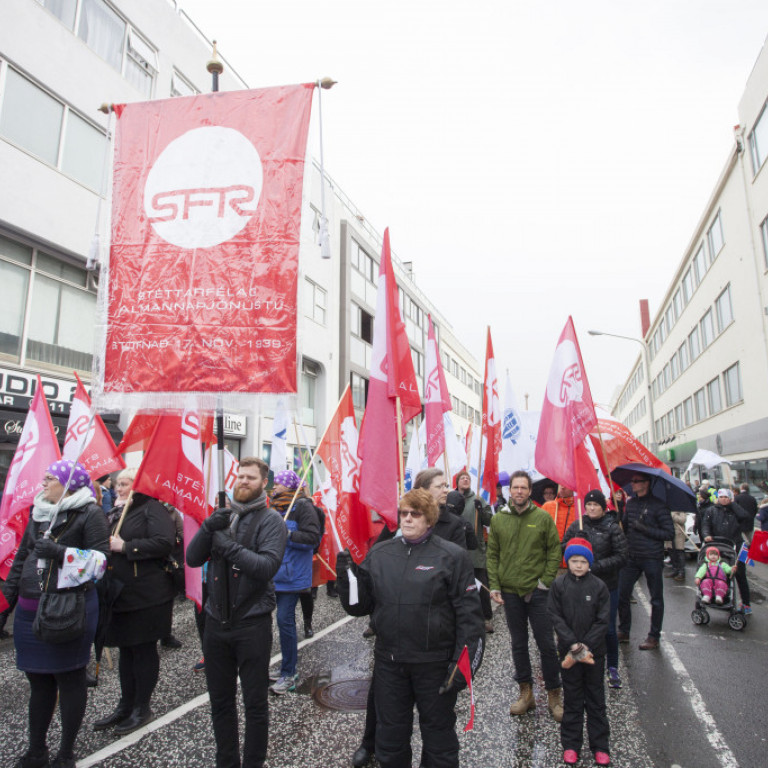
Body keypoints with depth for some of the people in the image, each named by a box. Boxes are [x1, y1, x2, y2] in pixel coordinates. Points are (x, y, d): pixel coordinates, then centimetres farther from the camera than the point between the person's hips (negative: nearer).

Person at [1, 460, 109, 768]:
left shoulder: (90, 514, -10)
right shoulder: (38, 513, 11)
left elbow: (99, 559, -14)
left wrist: (58, 552, -22)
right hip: (30, 610, 6)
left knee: (69, 678, 7)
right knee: (38, 679, 17)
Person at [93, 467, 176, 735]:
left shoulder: (152, 509, -12)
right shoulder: (116, 513, 15)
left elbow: (164, 542, -26)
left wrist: (125, 547, -21)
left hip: (146, 595, -8)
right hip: (120, 593, 8)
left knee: (144, 650, 5)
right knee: (126, 650, 17)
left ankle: (142, 708, 19)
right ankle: (126, 705, 31)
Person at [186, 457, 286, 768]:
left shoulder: (271, 520, -9)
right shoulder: (222, 516, 7)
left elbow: (268, 566, -22)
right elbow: (193, 559, 0)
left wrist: (230, 547, -25)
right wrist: (208, 528, -16)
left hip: (252, 624, -5)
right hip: (216, 622, 5)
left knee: (255, 704, 10)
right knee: (220, 702, 20)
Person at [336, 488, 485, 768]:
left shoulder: (452, 556, -10)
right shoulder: (379, 554, 1)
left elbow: (469, 615, -10)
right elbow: (360, 605, 5)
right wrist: (347, 577, -11)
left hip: (435, 663, -3)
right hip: (389, 661, 4)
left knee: (438, 734, 17)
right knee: (390, 735, 21)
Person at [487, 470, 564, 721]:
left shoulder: (543, 517, -5)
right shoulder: (498, 519, 1)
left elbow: (555, 551, 0)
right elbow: (492, 555, 5)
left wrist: (547, 580, -7)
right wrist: (494, 586, -1)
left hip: (537, 591, -2)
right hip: (510, 592, 2)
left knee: (546, 645, 5)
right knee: (519, 644, 13)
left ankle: (554, 695, 22)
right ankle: (526, 693, 27)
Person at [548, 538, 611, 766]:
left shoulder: (599, 586, -7)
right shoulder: (559, 585, -6)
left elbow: (602, 621, -7)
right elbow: (555, 616, -8)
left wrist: (586, 646, -14)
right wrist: (574, 645, -15)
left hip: (595, 651, 0)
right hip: (568, 650, 0)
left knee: (596, 698, 12)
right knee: (572, 698, 11)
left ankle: (600, 746, 26)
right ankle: (570, 745, 24)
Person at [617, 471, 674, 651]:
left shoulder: (658, 505, -10)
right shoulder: (630, 503, 8)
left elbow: (669, 533, -12)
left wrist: (645, 529, -18)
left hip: (652, 559, -5)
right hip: (631, 557, 6)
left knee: (656, 599, 9)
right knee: (621, 594, 7)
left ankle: (654, 636, 23)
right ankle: (624, 632, 23)